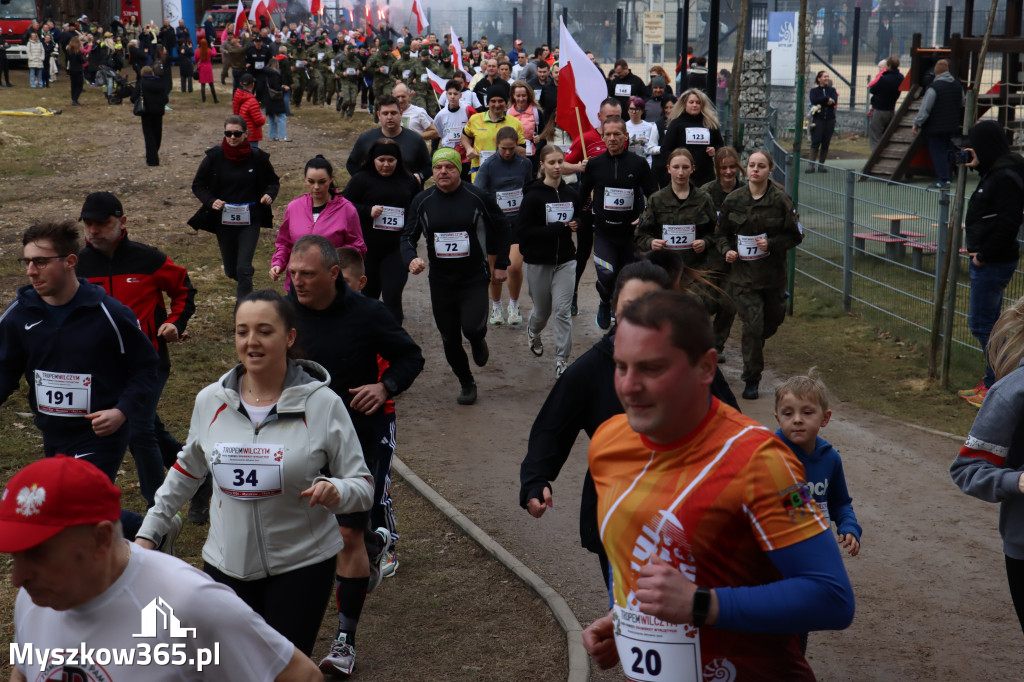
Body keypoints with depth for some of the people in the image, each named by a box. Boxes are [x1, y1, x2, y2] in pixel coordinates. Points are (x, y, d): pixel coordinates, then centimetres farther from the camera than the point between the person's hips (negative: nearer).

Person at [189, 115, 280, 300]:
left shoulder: (258, 157, -5)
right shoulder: (214, 156, -6)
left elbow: (273, 182, 10)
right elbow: (198, 185, 2)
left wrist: (270, 194, -12)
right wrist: (211, 201, -17)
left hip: (250, 220, -2)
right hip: (223, 220, 2)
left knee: (243, 269, -11)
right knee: (231, 269, 16)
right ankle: (244, 284, 52)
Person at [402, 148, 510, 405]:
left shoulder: (478, 198, -6)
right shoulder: (422, 201, 0)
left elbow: (501, 228, 7)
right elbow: (408, 237, 5)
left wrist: (501, 264, 5)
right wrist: (411, 259, -16)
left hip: (475, 280, -3)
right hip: (440, 282, 3)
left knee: (472, 328, -23)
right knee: (450, 340, 9)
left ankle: (478, 341, 15)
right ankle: (467, 384, 31)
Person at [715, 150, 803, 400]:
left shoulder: (781, 200, -5)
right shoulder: (733, 200, -1)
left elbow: (795, 235, -1)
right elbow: (722, 233, 10)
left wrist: (771, 244, -17)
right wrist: (727, 250, -10)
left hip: (773, 273, 2)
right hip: (743, 272, -1)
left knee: (773, 319, 18)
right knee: (752, 324, -8)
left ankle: (749, 345, 52)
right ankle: (751, 379, 5)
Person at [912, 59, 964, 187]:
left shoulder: (934, 87, -18)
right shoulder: (957, 85, 5)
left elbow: (925, 109, -18)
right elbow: (961, 105, 18)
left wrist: (917, 124, -10)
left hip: (935, 128, -7)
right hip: (952, 126, 7)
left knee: (937, 153, 0)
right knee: (946, 151, 18)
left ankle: (943, 179, -2)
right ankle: (946, 177, 21)